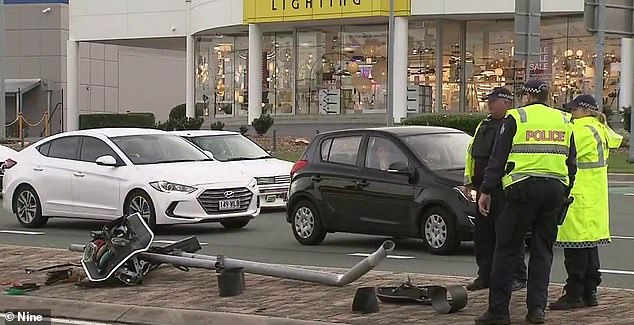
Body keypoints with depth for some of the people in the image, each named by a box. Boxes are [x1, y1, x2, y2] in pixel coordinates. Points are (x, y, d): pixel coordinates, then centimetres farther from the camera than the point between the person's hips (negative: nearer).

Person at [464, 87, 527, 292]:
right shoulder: (484, 125, 20)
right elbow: (472, 153, 26)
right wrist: (469, 181, 21)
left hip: (505, 189, -8)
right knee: (483, 233, 10)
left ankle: (517, 277, 0)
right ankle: (485, 275, 18)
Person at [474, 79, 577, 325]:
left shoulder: (516, 118, 1)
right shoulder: (564, 122, 14)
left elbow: (498, 158, -2)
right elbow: (571, 162, 17)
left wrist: (486, 191, 1)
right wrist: (564, 194, 24)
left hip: (524, 187, -4)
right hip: (555, 189, 4)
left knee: (506, 249, 1)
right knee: (543, 251, 12)